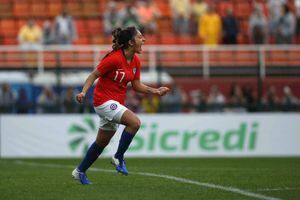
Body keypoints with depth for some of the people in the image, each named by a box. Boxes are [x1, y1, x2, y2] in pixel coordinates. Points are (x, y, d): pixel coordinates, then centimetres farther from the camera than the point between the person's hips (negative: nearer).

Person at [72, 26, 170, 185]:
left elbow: (137, 86, 10)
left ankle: (80, 171, 30)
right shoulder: (114, 58, -21)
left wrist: (156, 91, -1)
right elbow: (94, 75, -15)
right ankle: (119, 157, -12)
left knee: (102, 142, 17)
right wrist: (83, 92, -27)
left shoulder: (135, 61, 3)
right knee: (134, 122, -26)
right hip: (104, 101, -9)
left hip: (117, 103, 9)